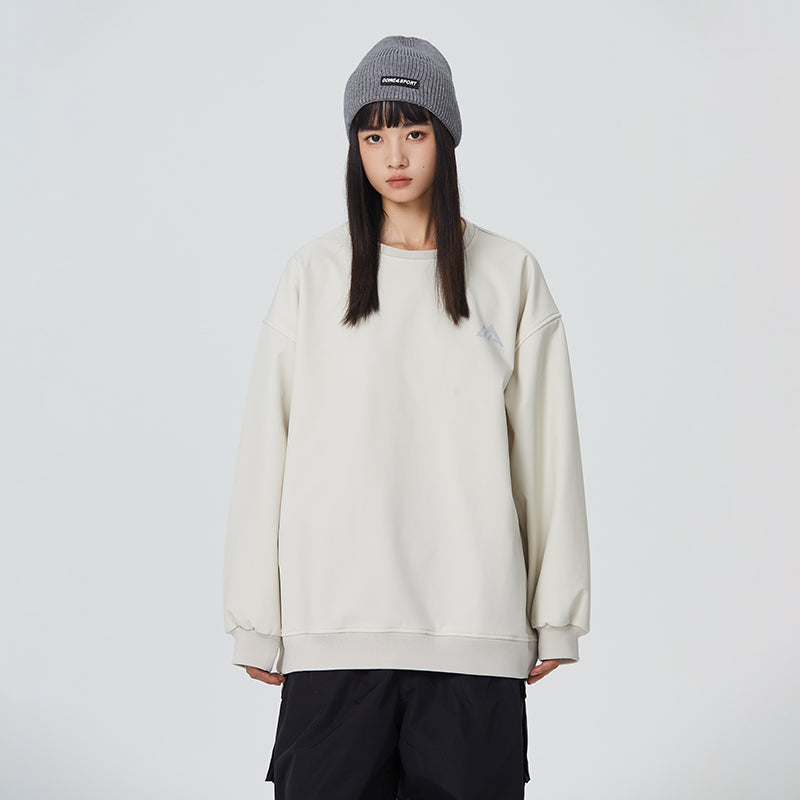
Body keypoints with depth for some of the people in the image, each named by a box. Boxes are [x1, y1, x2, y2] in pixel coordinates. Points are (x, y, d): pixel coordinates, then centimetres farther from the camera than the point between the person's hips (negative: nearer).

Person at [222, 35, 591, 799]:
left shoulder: (510, 275, 6)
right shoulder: (313, 275, 5)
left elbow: (544, 449, 6)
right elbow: (265, 450, 4)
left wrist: (553, 617, 5)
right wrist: (257, 622, 2)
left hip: (474, 619, 0)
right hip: (334, 621, 0)